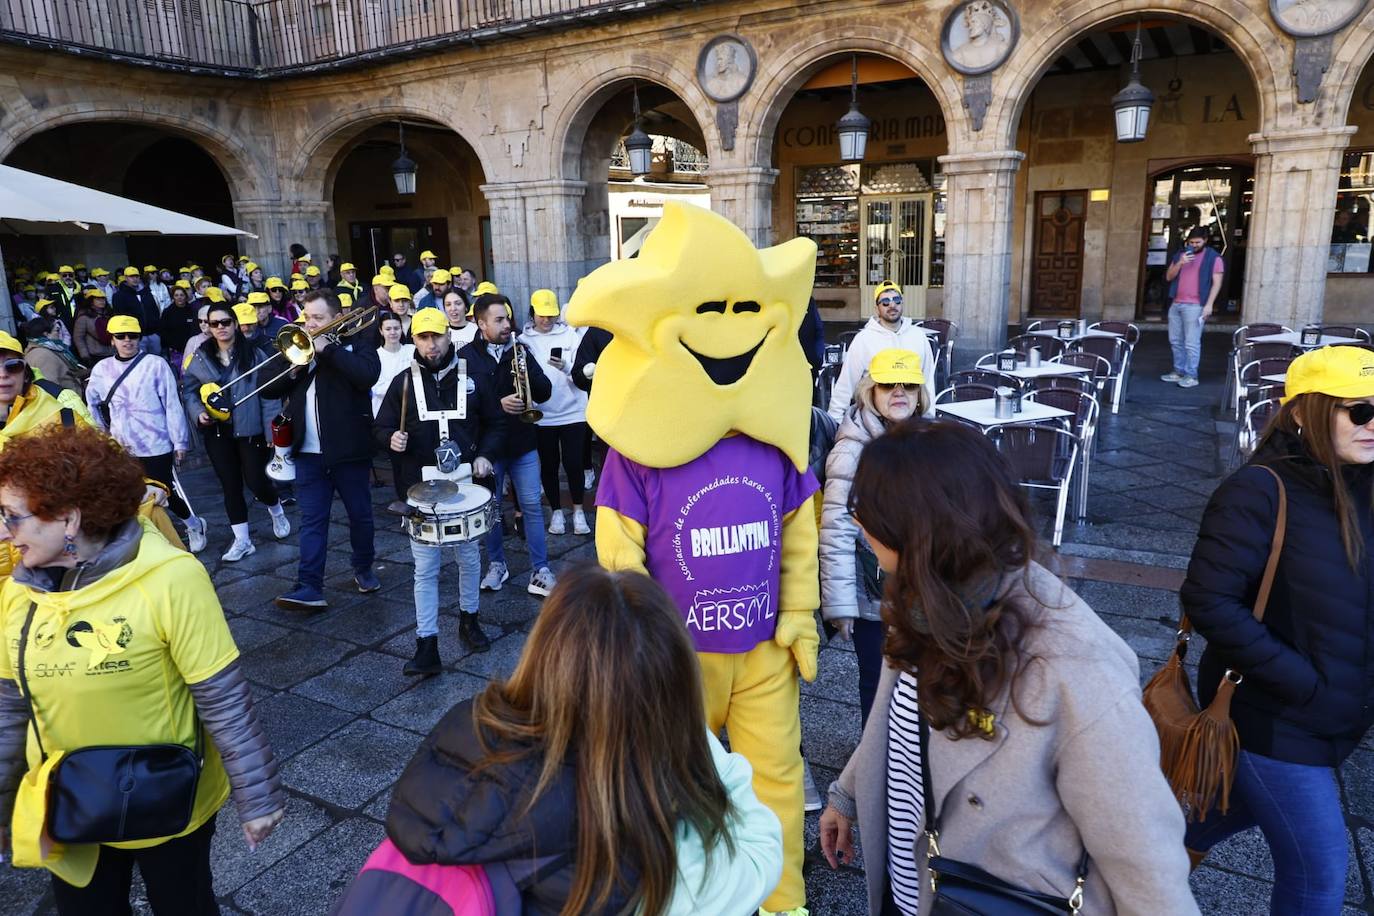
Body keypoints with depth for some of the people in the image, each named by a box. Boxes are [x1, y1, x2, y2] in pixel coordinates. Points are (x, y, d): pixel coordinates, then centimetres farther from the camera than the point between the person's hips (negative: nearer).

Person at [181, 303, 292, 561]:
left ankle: (276, 511, 33)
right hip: (217, 433, 3)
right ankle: (242, 541, 18)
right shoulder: (199, 357, 4)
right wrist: (198, 412, -11)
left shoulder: (254, 354, -4)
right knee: (230, 485, 8)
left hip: (251, 430, -3)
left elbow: (269, 394, -6)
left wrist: (272, 429, -11)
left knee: (256, 481, -2)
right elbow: (188, 390, 9)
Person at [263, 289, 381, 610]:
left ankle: (364, 569, 30)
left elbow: (368, 375, -23)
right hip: (309, 454, 3)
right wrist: (293, 369, -9)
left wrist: (327, 349, -19)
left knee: (360, 515, 11)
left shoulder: (356, 346, 0)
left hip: (349, 451, -3)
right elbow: (268, 390, 8)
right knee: (311, 521, 0)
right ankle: (309, 588, -2)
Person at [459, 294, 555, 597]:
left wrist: (527, 372, -16)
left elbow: (544, 393, 1)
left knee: (532, 506, 1)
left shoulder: (519, 350, 4)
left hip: (523, 444, 2)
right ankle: (496, 564, 29)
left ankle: (540, 570, 8)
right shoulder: (466, 357, -4)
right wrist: (497, 404, -23)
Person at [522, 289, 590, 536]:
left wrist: (566, 367, -27)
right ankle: (556, 511, 25)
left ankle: (578, 511, 17)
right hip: (541, 415, 1)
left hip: (572, 412, -1)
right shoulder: (525, 339, 1)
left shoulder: (570, 334, -1)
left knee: (573, 463, 1)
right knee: (549, 465, 10)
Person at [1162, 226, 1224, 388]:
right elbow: (1169, 277, 10)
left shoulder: (1213, 257, -2)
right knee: (1175, 340, 11)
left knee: (1191, 343, -8)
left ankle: (1191, 376, -5)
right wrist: (1180, 263, -8)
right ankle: (1179, 371, 21)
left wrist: (1209, 305, -15)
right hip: (1176, 304, 6)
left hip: (1195, 306, -6)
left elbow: (1217, 282, -6)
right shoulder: (1180, 254, 14)